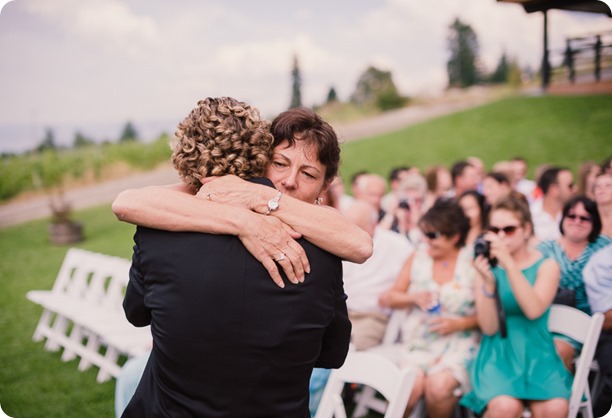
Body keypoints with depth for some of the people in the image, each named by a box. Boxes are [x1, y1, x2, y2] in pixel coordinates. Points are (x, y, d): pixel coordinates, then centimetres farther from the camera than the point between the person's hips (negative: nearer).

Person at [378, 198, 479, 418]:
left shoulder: (473, 263, -3)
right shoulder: (417, 257, 9)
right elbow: (390, 297, 12)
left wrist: (460, 323, -14)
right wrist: (413, 298, -6)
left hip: (457, 344, -2)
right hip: (417, 342, 2)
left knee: (439, 386, -28)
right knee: (412, 384, -26)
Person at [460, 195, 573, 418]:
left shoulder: (547, 266, 4)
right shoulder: (488, 266, 4)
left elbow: (534, 311, -16)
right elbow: (489, 328, -6)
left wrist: (509, 263, -23)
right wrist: (488, 281, -20)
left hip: (537, 354, 1)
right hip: (499, 354, -1)